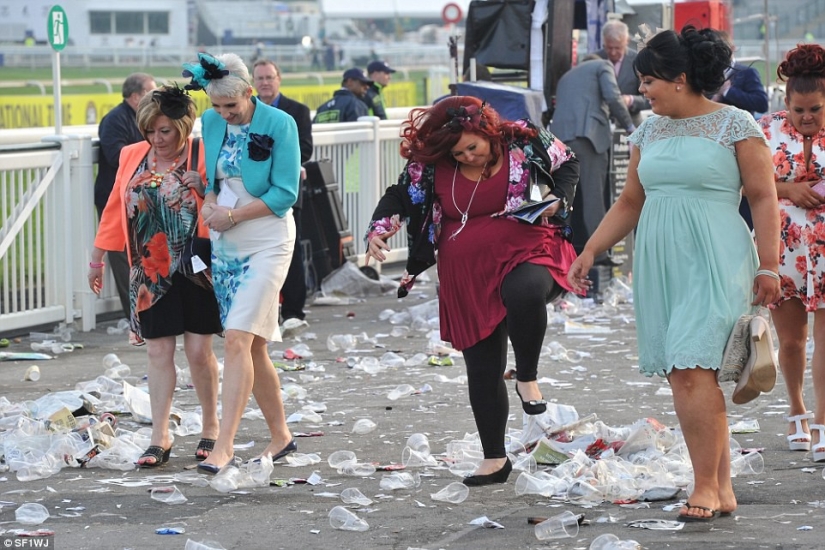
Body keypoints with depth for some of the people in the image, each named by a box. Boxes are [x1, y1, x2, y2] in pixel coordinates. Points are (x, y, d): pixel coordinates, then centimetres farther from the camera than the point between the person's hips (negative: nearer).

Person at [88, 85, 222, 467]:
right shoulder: (132, 157, 5)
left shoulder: (203, 157, -7)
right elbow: (116, 208, 14)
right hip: (151, 273, 3)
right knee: (158, 352, 1)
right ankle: (160, 438, 4)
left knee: (199, 351, 1)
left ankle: (211, 428, 19)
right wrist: (98, 258, 17)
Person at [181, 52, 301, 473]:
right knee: (253, 347, 10)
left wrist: (232, 215, -16)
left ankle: (224, 444, -19)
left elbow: (285, 193, -14)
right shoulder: (211, 123, 5)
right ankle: (280, 435, 22)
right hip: (224, 245, 6)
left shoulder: (279, 124, -12)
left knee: (237, 340, -17)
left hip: (266, 244, -6)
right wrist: (209, 204, -6)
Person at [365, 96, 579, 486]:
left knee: (525, 293, -41)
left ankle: (527, 378, -17)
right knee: (482, 369, 7)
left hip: (525, 252, -3)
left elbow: (567, 164, 9)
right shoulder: (431, 166, -2)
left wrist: (559, 199, -8)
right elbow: (399, 197, 7)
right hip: (468, 278, 3)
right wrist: (378, 231, -11)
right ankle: (493, 459, 22)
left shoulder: (522, 142, -5)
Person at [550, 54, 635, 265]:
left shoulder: (566, 76, 34)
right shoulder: (602, 66, 15)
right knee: (593, 193, -8)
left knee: (571, 194, 11)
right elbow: (612, 98, -1)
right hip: (588, 132, -6)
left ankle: (576, 247, 13)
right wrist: (628, 125, 8)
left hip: (559, 135, 6)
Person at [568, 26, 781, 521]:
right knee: (687, 378, 3)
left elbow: (764, 199, -3)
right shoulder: (650, 132, 14)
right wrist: (591, 251, 13)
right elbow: (630, 203, 20)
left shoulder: (735, 126, -2)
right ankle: (723, 490, 9)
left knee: (692, 370, -17)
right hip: (660, 267, 6)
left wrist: (769, 266, -9)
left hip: (715, 265, -6)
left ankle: (706, 486, -10)